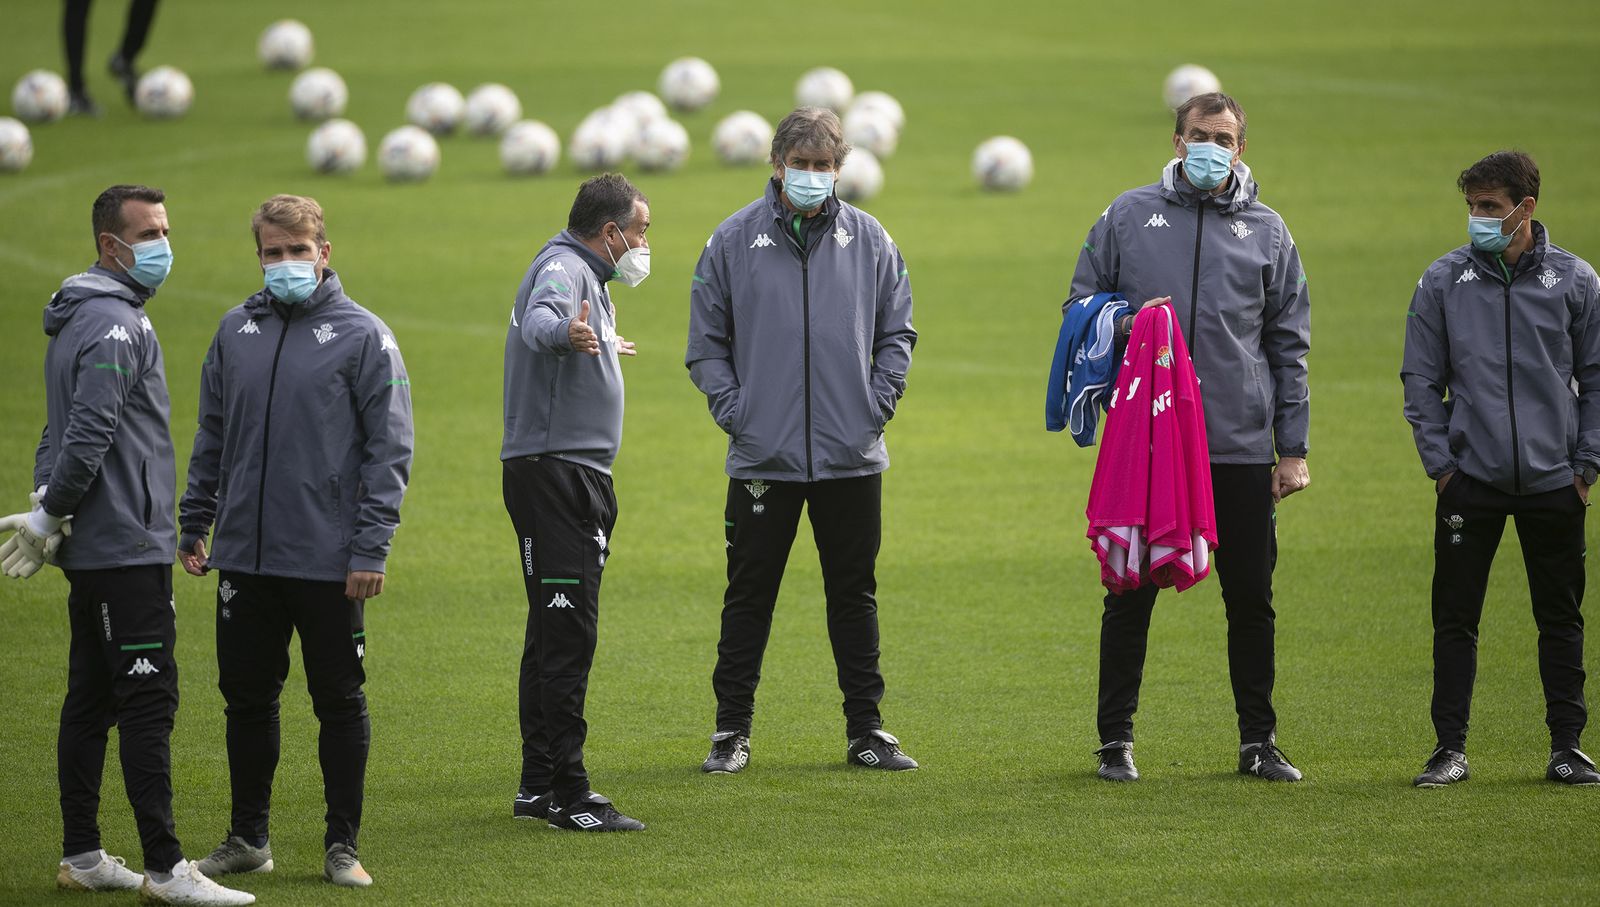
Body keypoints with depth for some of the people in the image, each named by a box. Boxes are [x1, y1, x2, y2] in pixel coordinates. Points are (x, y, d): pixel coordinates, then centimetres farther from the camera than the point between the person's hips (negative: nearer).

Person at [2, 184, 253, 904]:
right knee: (149, 702, -11)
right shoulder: (114, 324, -16)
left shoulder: (77, 318, 18)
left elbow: (63, 429, 21)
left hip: (94, 550, 10)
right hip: (127, 547, -10)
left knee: (91, 699, 12)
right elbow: (88, 433, -22)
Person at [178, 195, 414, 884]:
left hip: (330, 561, -4)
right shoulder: (236, 332, 9)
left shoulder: (363, 337, -5)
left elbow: (390, 449, -6)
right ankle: (247, 838, 20)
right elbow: (211, 437, 17)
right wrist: (194, 524, 11)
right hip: (244, 556, 4)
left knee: (340, 703, 3)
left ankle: (343, 846, 10)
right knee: (247, 698, 10)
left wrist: (370, 548, -12)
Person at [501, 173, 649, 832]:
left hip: (577, 474, 11)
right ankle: (566, 795, -15)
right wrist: (566, 331, -59)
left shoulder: (585, 273, 21)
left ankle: (539, 787, 18)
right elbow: (539, 319, -36)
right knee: (566, 632, -13)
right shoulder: (563, 268, -12)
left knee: (556, 633, 13)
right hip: (553, 472, -11)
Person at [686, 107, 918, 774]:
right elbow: (706, 342, 6)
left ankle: (866, 731, 14)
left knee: (854, 594, 7)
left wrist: (877, 402, -1)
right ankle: (731, 731, 9)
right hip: (762, 459, -1)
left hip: (852, 458, 1)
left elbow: (897, 333, 12)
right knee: (749, 595, 2)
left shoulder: (869, 241, 6)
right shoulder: (734, 241, 2)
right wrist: (732, 410, -5)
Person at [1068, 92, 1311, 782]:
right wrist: (1123, 326, -12)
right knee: (1131, 593, 2)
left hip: (1242, 444, 1)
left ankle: (1258, 739, 14)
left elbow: (1289, 345, 9)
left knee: (1251, 596, 4)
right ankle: (1115, 739, 10)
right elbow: (1082, 308, 11)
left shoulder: (1266, 231, 9)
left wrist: (1292, 448, 5)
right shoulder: (1128, 217, 7)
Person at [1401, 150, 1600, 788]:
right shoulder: (1444, 282, 1)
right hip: (1470, 481, 0)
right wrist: (1439, 461, -2)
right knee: (1456, 618, -1)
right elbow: (1421, 379, 5)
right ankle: (1451, 747, 5)